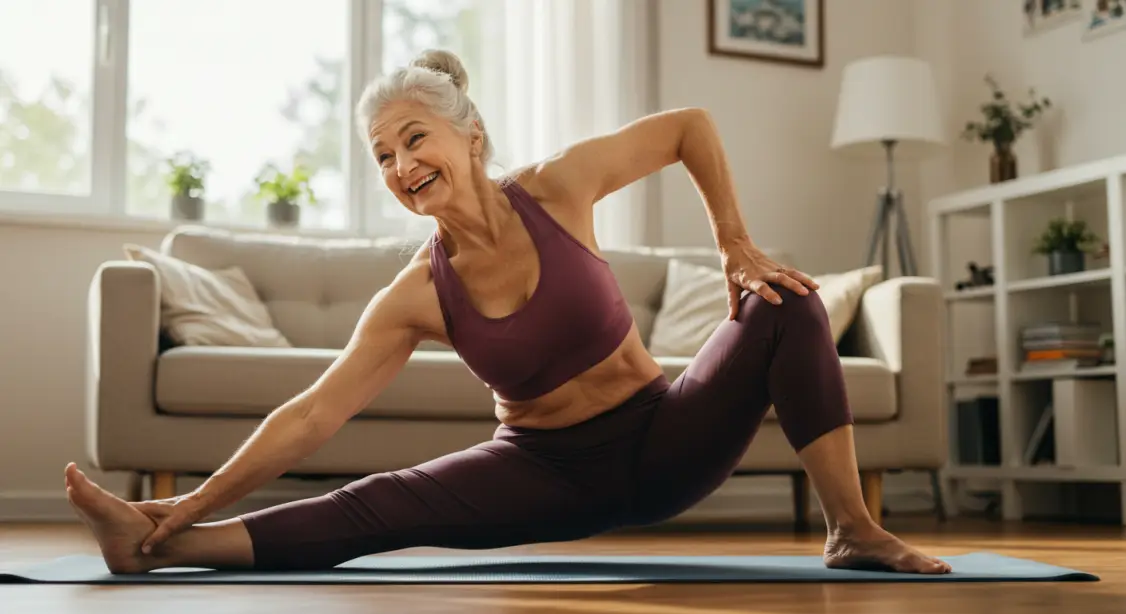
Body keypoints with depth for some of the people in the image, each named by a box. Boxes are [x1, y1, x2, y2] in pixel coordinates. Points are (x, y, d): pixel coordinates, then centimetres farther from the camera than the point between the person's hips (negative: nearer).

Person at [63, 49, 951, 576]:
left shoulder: (557, 189, -15)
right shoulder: (416, 298, -13)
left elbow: (691, 125, -4)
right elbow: (312, 414, -14)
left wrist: (737, 247, -7)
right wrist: (200, 499, -20)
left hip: (663, 437, 1)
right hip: (552, 473, 0)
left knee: (785, 307, -20)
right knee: (380, 506, -23)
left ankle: (854, 532, -18)